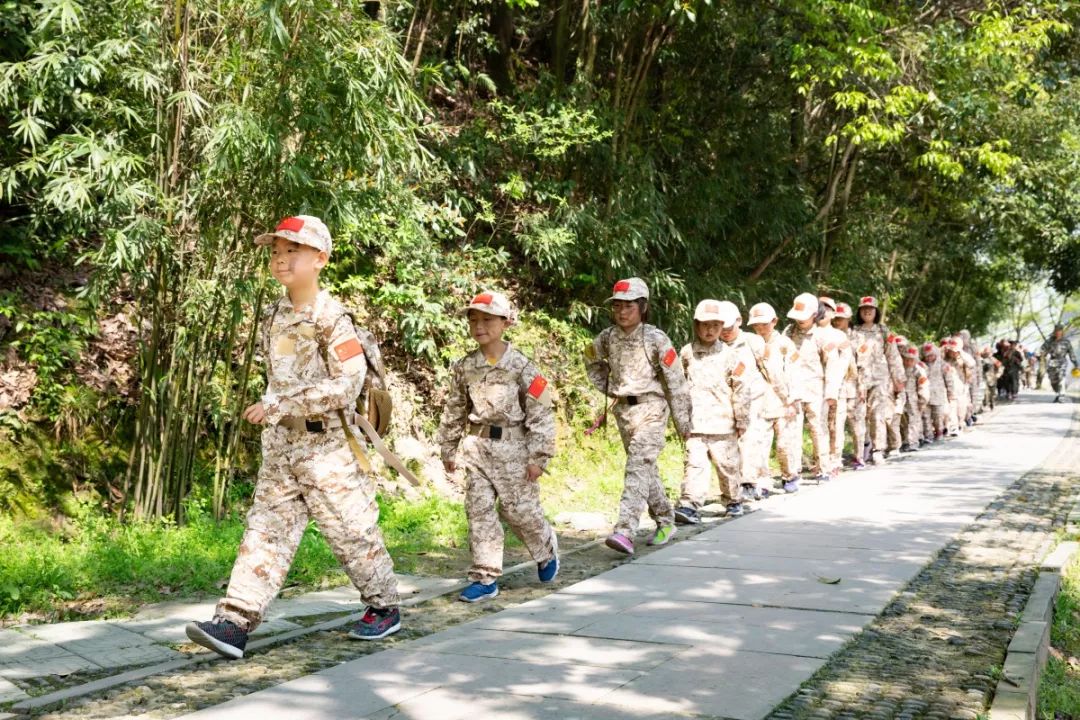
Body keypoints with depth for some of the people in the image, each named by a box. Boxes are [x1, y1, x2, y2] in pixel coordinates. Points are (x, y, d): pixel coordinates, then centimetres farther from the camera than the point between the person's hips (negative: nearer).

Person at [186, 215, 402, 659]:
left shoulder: (331, 317, -12)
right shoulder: (273, 318, 10)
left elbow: (349, 383, -20)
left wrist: (282, 404, -23)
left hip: (327, 444, -6)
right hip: (281, 445, 6)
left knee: (351, 530, 4)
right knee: (265, 532, 0)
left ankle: (384, 607, 22)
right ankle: (235, 623, -4)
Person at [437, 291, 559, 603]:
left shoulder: (521, 366, -9)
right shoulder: (464, 367, 4)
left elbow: (540, 413, -8)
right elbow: (454, 410, 13)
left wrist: (538, 456, -10)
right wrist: (447, 449, 15)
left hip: (512, 447, -4)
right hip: (476, 447, 4)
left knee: (519, 509, 4)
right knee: (479, 510, 2)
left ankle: (546, 551, 33)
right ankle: (485, 578, 8)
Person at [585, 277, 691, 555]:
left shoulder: (656, 339, -11)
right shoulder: (608, 337, 2)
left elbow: (675, 381, -7)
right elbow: (591, 360, 24)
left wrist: (683, 421, -4)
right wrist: (607, 387, 13)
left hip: (650, 408, -6)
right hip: (623, 409, 6)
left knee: (638, 467, -17)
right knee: (646, 469, 15)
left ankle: (625, 532, -26)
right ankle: (666, 522, 30)